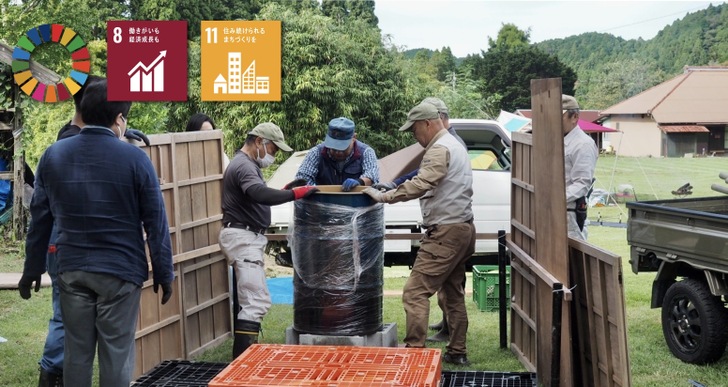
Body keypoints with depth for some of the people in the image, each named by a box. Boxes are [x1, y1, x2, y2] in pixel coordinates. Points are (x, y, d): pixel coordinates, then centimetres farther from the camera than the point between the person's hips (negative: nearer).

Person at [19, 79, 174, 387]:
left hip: (72, 270, 4)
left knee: (76, 352, 11)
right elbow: (155, 222, -6)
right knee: (116, 354, 3)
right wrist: (163, 273, 2)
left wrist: (32, 269, 16)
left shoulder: (53, 156, 3)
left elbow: (40, 219, 9)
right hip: (120, 271, -4)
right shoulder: (134, 158, -8)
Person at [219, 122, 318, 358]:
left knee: (247, 298, 15)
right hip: (242, 237, -11)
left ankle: (243, 353, 22)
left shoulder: (248, 165, 19)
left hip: (247, 237, 11)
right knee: (258, 301, -16)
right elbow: (259, 194, -33)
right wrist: (293, 194, -36)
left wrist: (283, 192, 9)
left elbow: (257, 199, 21)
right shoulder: (243, 166, -15)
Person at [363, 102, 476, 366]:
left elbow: (420, 185, -27)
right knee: (453, 293, 16)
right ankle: (457, 352, 22)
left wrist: (383, 196, -24)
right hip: (462, 228, 11)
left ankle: (415, 350, -14)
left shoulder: (440, 149, -14)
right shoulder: (453, 145, 20)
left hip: (446, 231, -11)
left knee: (415, 292, -11)